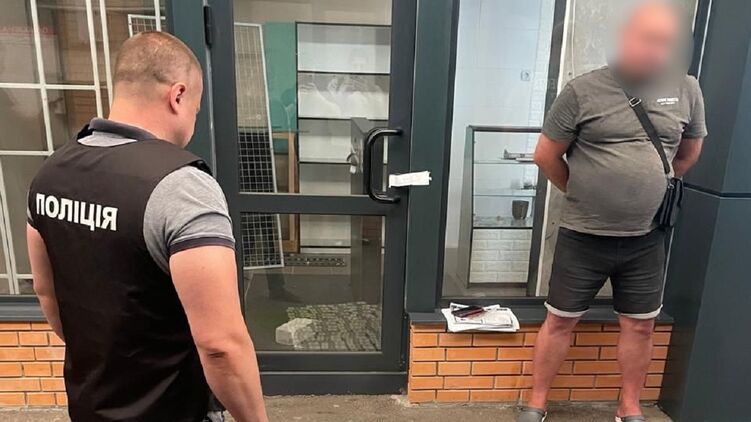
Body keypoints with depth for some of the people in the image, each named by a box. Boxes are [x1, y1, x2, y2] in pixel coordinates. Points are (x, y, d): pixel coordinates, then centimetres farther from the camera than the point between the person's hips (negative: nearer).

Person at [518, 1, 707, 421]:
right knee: (561, 321, 8)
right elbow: (546, 156, -4)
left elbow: (690, 154, 17)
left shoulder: (686, 90, 2)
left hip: (647, 238, 3)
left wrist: (648, 187, 14)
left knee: (640, 326, 14)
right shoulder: (583, 91, -9)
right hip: (583, 236, -3)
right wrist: (583, 194, 5)